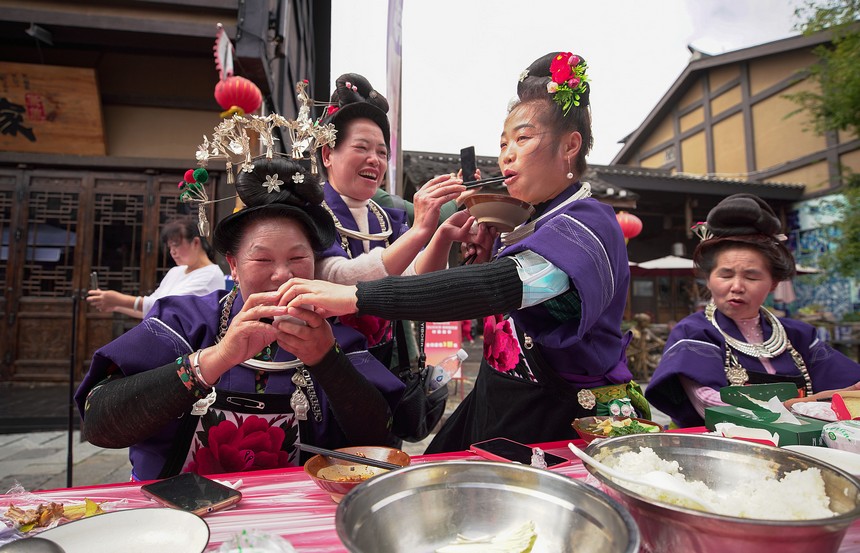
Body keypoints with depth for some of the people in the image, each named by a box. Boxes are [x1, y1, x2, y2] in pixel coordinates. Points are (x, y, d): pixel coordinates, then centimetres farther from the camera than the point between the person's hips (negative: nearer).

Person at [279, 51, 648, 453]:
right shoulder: (535, 223, 9)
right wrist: (483, 252, -5)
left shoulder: (588, 224, -19)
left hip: (557, 425, -7)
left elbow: (500, 286, -37)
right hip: (499, 407, 7)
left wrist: (356, 297, -39)